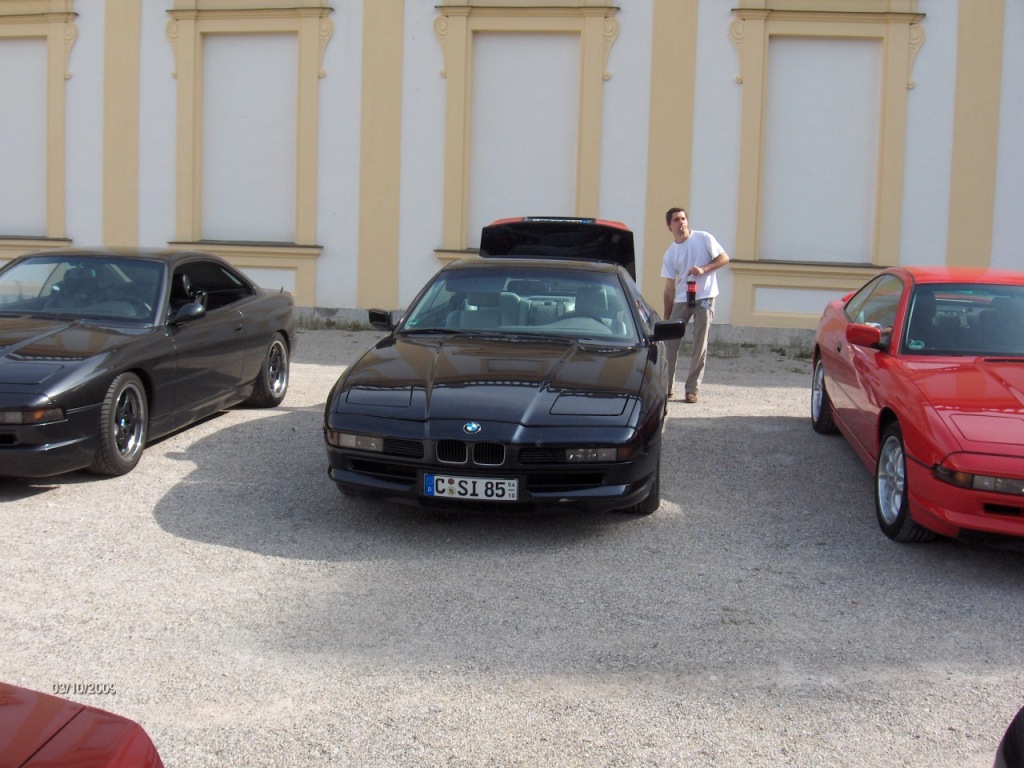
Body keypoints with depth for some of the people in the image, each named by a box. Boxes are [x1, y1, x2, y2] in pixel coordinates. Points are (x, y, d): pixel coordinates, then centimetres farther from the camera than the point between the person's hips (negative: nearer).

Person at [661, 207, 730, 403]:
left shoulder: (704, 238, -1)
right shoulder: (670, 254, 6)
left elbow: (724, 258, -1)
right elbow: (670, 288, 6)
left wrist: (703, 269, -16)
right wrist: (666, 318, 3)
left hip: (704, 298, -3)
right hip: (681, 300, 3)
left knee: (700, 346, -2)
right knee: (670, 341, -2)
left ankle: (692, 390, 4)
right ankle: (666, 386, 9)